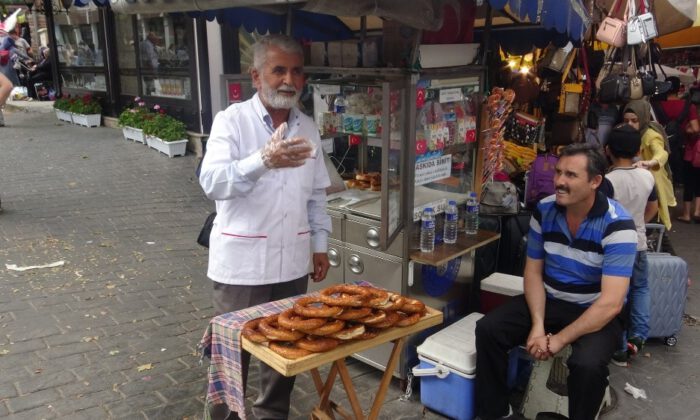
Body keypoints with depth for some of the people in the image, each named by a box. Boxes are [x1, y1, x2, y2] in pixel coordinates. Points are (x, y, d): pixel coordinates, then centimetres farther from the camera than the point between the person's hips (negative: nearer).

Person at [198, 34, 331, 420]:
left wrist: (320, 244, 11)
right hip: (241, 262, -5)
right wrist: (263, 161, -39)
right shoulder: (232, 120, -10)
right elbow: (212, 182, -24)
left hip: (292, 261, 5)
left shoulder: (308, 128, 7)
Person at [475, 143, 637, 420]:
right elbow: (533, 272, 0)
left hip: (597, 311, -4)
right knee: (488, 329, -15)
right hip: (549, 300, 4)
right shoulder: (544, 210, -8)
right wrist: (537, 325, -15)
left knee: (587, 364, -34)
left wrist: (558, 340, -27)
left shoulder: (617, 224, -23)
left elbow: (610, 303, -26)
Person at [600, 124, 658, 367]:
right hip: (639, 244, 5)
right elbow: (653, 209, 12)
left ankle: (620, 350, 15)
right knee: (640, 288, 25)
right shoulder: (647, 176, -2)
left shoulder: (608, 181, -22)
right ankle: (638, 335, 15)